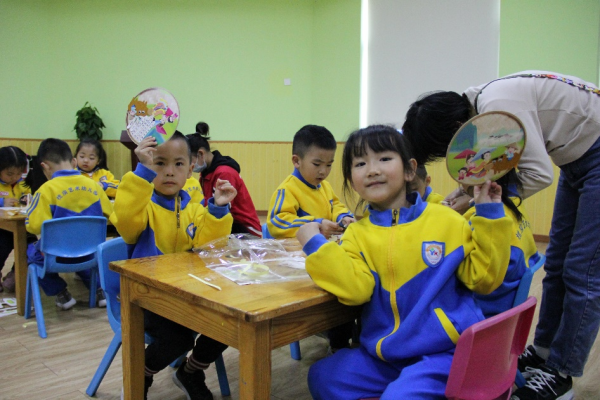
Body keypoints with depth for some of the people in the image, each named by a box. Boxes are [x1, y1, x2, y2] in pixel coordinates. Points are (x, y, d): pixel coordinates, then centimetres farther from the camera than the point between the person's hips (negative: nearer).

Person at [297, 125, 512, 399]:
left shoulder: (447, 221, -2)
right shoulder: (357, 234, 2)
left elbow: (483, 279, -2)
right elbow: (356, 289, -14)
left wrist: (489, 215, -7)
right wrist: (314, 244, -22)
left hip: (445, 351, -4)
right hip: (384, 354, 4)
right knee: (322, 376, -4)